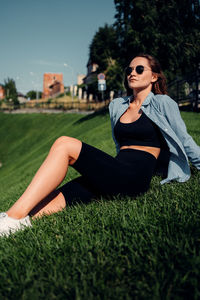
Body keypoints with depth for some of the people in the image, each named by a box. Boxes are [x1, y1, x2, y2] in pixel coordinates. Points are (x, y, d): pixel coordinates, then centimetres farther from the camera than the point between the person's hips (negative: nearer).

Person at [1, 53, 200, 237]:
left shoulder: (162, 103, 6)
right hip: (117, 174, 6)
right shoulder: (117, 105, 22)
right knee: (47, 205, -18)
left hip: (135, 177, -6)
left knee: (64, 145, -22)